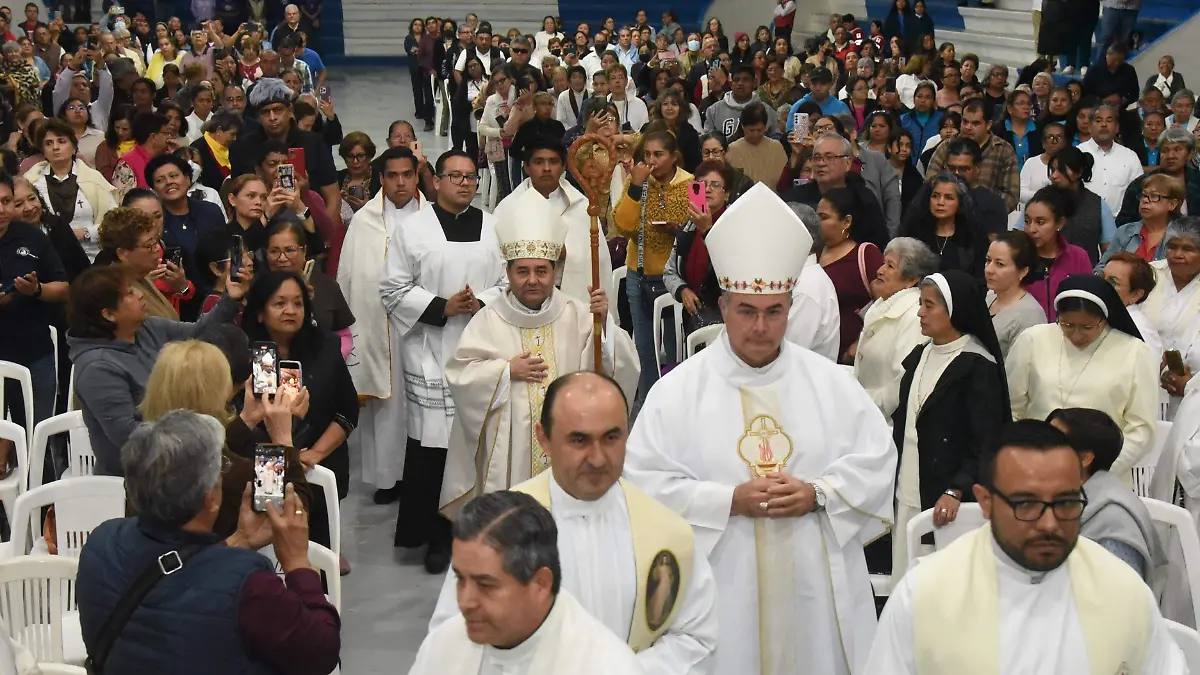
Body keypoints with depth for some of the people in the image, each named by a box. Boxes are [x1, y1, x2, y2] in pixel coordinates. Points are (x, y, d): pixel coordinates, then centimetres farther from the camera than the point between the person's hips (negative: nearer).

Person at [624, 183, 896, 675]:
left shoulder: (830, 381, 5)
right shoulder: (678, 390, -2)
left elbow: (876, 460, 5)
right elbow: (645, 480, -6)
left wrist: (817, 494, -12)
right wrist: (729, 501, -15)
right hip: (722, 591, -2)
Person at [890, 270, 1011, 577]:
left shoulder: (978, 367, -10)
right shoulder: (918, 356, 12)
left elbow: (985, 443, -14)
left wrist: (955, 491, -25)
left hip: (946, 499, -7)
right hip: (906, 494, 7)